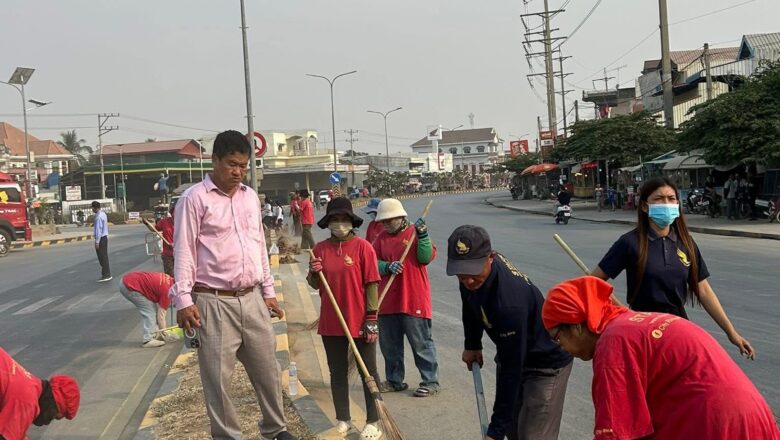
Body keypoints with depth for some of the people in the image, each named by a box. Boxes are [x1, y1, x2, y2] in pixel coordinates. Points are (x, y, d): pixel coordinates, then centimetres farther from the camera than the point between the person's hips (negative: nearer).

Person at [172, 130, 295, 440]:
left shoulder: (250, 196, 12)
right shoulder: (195, 198, -6)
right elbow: (184, 251, -8)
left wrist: (268, 291, 16)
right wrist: (183, 299, -14)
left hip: (252, 299, 6)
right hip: (214, 302, -6)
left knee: (267, 369, 14)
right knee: (218, 376, 3)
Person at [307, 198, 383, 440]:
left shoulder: (363, 247, -9)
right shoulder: (320, 248, 3)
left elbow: (371, 285, -9)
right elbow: (315, 285, 11)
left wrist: (372, 319, -12)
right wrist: (314, 273, -12)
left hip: (360, 322, -4)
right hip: (331, 322, 4)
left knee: (368, 372, 8)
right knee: (337, 372, 15)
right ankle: (343, 420, 29)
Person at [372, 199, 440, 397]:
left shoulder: (415, 233, -4)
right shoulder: (381, 238, 8)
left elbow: (426, 258, -14)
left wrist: (423, 235, -25)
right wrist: (388, 267, -17)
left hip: (414, 300, -5)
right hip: (388, 301, 5)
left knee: (421, 343, 2)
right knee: (389, 344, 14)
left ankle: (430, 381, 12)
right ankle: (394, 380, 29)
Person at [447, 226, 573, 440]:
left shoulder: (509, 302, -40)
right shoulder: (471, 276, -16)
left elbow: (511, 371, -35)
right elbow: (472, 306, 9)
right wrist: (472, 344, 11)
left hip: (547, 363, -8)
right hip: (510, 353, 8)